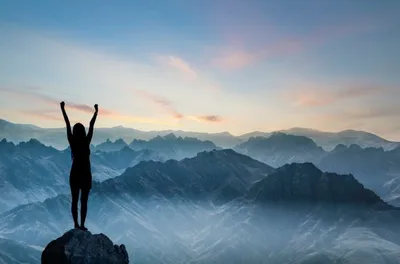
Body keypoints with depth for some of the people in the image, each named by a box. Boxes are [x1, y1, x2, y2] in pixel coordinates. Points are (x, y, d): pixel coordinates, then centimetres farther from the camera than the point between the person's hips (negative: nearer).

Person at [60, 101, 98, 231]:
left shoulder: (72, 142, -4)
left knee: (75, 201, 10)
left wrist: (63, 109, 7)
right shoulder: (87, 141, -8)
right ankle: (82, 225, 2)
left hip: (75, 174, 2)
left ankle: (76, 225, 11)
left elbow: (68, 124, 1)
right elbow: (91, 126, -1)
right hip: (85, 174, -2)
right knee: (84, 201, 2)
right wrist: (96, 111, 8)